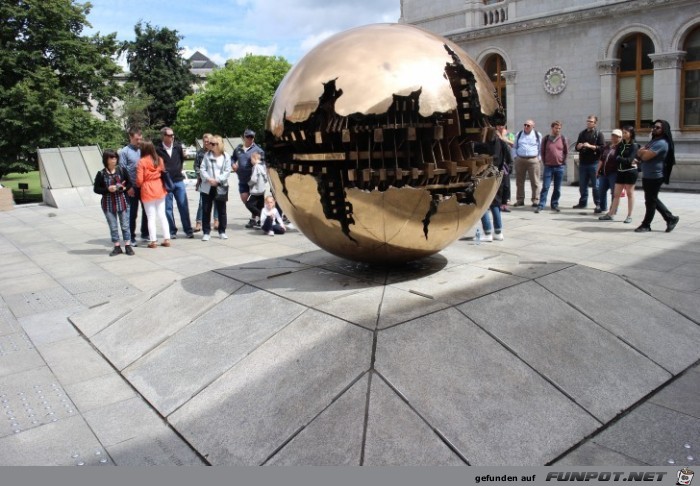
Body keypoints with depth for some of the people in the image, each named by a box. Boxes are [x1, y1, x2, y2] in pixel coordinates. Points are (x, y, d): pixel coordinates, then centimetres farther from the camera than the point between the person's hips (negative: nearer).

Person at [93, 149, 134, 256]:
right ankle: (117, 247, 16)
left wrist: (124, 188, -14)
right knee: (113, 227, 7)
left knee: (125, 225, 5)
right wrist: (107, 189, -16)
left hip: (122, 202, 0)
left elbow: (129, 183, 7)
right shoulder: (101, 174, -3)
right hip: (108, 203, 0)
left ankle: (128, 246, 14)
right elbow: (96, 189, 0)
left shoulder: (122, 170, -1)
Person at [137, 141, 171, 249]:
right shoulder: (159, 159, 2)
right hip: (159, 189, 4)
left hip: (148, 191, -4)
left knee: (151, 217, 2)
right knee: (162, 215, 11)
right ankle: (167, 239, 12)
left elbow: (139, 180, -12)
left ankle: (153, 241, 4)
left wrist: (139, 185, 8)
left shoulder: (142, 162, -12)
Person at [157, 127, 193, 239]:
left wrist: (183, 155, 1)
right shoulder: (158, 150, -7)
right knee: (168, 208, 6)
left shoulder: (178, 146, 2)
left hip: (179, 181, 2)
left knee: (184, 206, 4)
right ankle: (172, 231, 17)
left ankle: (188, 230, 12)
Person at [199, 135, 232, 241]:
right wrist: (208, 179, -16)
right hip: (207, 187, 1)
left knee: (222, 210, 6)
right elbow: (202, 169, 1)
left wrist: (218, 180, -16)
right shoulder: (207, 155, 6)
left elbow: (227, 171, -5)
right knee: (206, 210, 2)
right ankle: (206, 232, 10)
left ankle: (222, 232, 18)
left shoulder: (226, 157, 1)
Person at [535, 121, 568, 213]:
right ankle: (541, 205, -3)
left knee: (557, 188, 6)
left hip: (560, 167, 1)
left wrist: (563, 162, 3)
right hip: (548, 166, -1)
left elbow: (566, 152, 8)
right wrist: (544, 163, 3)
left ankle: (554, 204, 16)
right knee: (545, 187, -5)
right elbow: (543, 152, 8)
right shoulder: (546, 138, 3)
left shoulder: (563, 139, 3)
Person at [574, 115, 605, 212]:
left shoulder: (598, 133, -1)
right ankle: (582, 202, 21)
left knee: (595, 185, -4)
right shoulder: (582, 133, 15)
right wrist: (579, 146, -2)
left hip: (594, 163, -5)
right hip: (583, 163, 5)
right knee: (582, 185, 11)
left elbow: (602, 148, -10)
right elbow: (577, 147, 19)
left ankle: (598, 204, 1)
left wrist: (590, 146, -17)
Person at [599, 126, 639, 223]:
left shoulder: (634, 146, -7)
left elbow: (629, 160, -16)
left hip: (630, 172, -6)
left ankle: (629, 216, 8)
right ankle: (610, 214, 10)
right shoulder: (620, 145, 10)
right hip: (620, 172, 6)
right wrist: (626, 161, -11)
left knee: (630, 193, 2)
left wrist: (619, 158, -6)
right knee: (616, 194, 7)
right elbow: (616, 159, 1)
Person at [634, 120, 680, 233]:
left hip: (654, 177, -10)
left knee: (650, 201, 0)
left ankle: (646, 225, 9)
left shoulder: (661, 143, -17)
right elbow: (639, 152, 12)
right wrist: (644, 152, -9)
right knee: (653, 200, 16)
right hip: (647, 176, 10)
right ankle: (671, 218, 24)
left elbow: (645, 156, -24)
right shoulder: (653, 141, 16)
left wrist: (643, 152, -3)